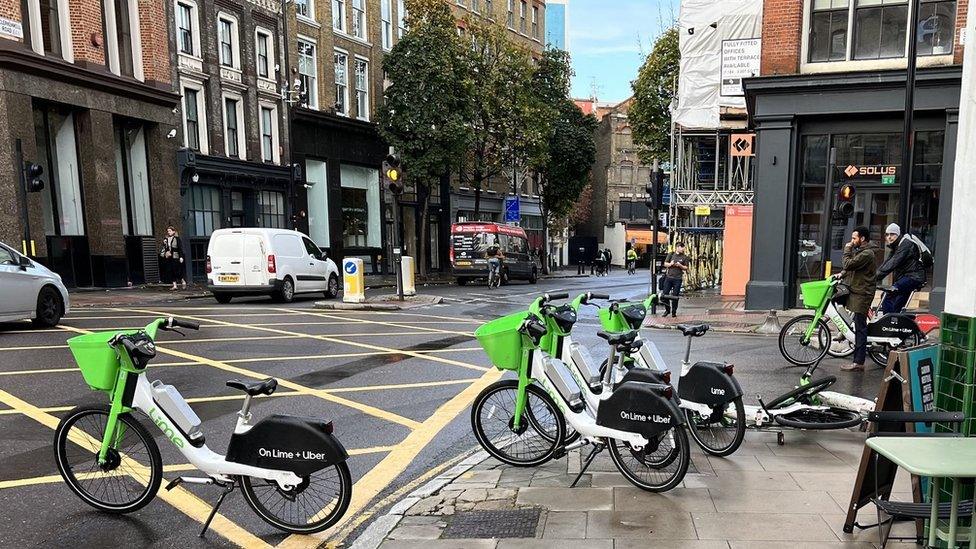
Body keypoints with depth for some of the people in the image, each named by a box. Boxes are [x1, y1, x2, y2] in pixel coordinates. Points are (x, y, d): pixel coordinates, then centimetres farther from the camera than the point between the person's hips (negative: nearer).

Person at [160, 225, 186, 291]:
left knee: (176, 272, -9)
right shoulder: (165, 239, 14)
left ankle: (183, 282, 12)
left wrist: (181, 257, -10)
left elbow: (180, 248, -4)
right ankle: (174, 285, 6)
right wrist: (162, 253, 0)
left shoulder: (177, 239, -1)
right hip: (168, 258, 6)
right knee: (170, 272, 1)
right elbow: (164, 248, 18)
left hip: (175, 257, -5)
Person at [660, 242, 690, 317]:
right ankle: (667, 309, 19)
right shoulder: (671, 254, 7)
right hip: (668, 277, 1)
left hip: (677, 279, -1)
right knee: (665, 294, 0)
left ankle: (674, 311, 14)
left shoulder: (684, 257, 4)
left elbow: (686, 268, 4)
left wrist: (680, 265, -14)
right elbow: (665, 264, 9)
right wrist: (670, 264, -11)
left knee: (675, 296, 1)